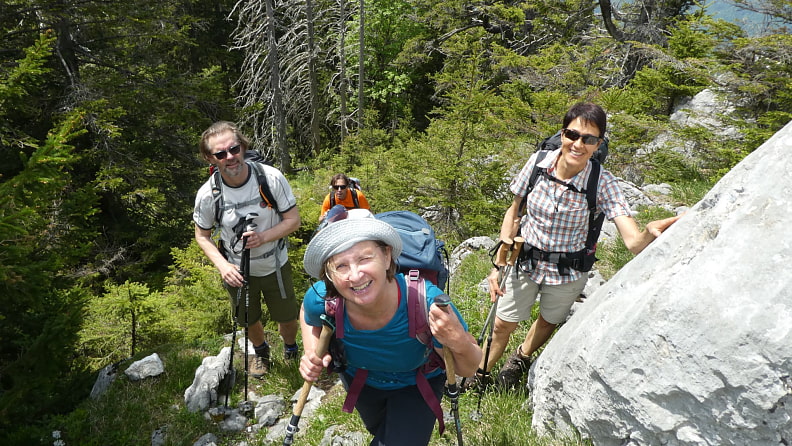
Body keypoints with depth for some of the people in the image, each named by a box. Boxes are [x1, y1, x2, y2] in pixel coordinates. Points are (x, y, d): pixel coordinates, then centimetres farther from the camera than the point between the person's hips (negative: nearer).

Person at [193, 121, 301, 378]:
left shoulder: (272, 177, -24)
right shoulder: (208, 194, -21)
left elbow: (293, 220, -16)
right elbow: (202, 236, -5)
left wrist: (263, 237, -31)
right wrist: (223, 266, -21)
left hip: (275, 265, -1)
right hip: (237, 270, 1)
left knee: (288, 317, 15)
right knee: (249, 320, 23)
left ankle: (291, 348, 51)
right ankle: (261, 352, 57)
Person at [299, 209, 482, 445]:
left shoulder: (425, 301, -43)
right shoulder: (320, 300, -36)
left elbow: (467, 370, -29)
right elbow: (309, 317, -7)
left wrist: (460, 344, -50)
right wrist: (312, 354, -25)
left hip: (416, 385, -2)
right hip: (358, 379, 3)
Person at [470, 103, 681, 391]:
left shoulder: (602, 183, -25)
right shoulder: (538, 162, -19)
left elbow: (634, 242, -32)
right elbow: (514, 214, -6)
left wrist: (651, 232, -56)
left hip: (567, 273, 0)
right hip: (525, 260, 1)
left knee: (548, 322, 26)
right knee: (503, 324, 16)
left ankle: (521, 358, 60)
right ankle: (480, 373, 46)